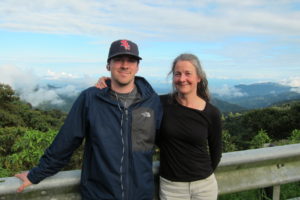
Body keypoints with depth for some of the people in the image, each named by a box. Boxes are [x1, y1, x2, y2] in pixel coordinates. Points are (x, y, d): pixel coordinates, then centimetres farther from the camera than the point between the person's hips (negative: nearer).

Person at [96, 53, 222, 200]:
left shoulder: (212, 113, -8)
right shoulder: (162, 104, -10)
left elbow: (216, 151, 5)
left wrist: (203, 174, 12)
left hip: (205, 185, 1)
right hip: (170, 185, 0)